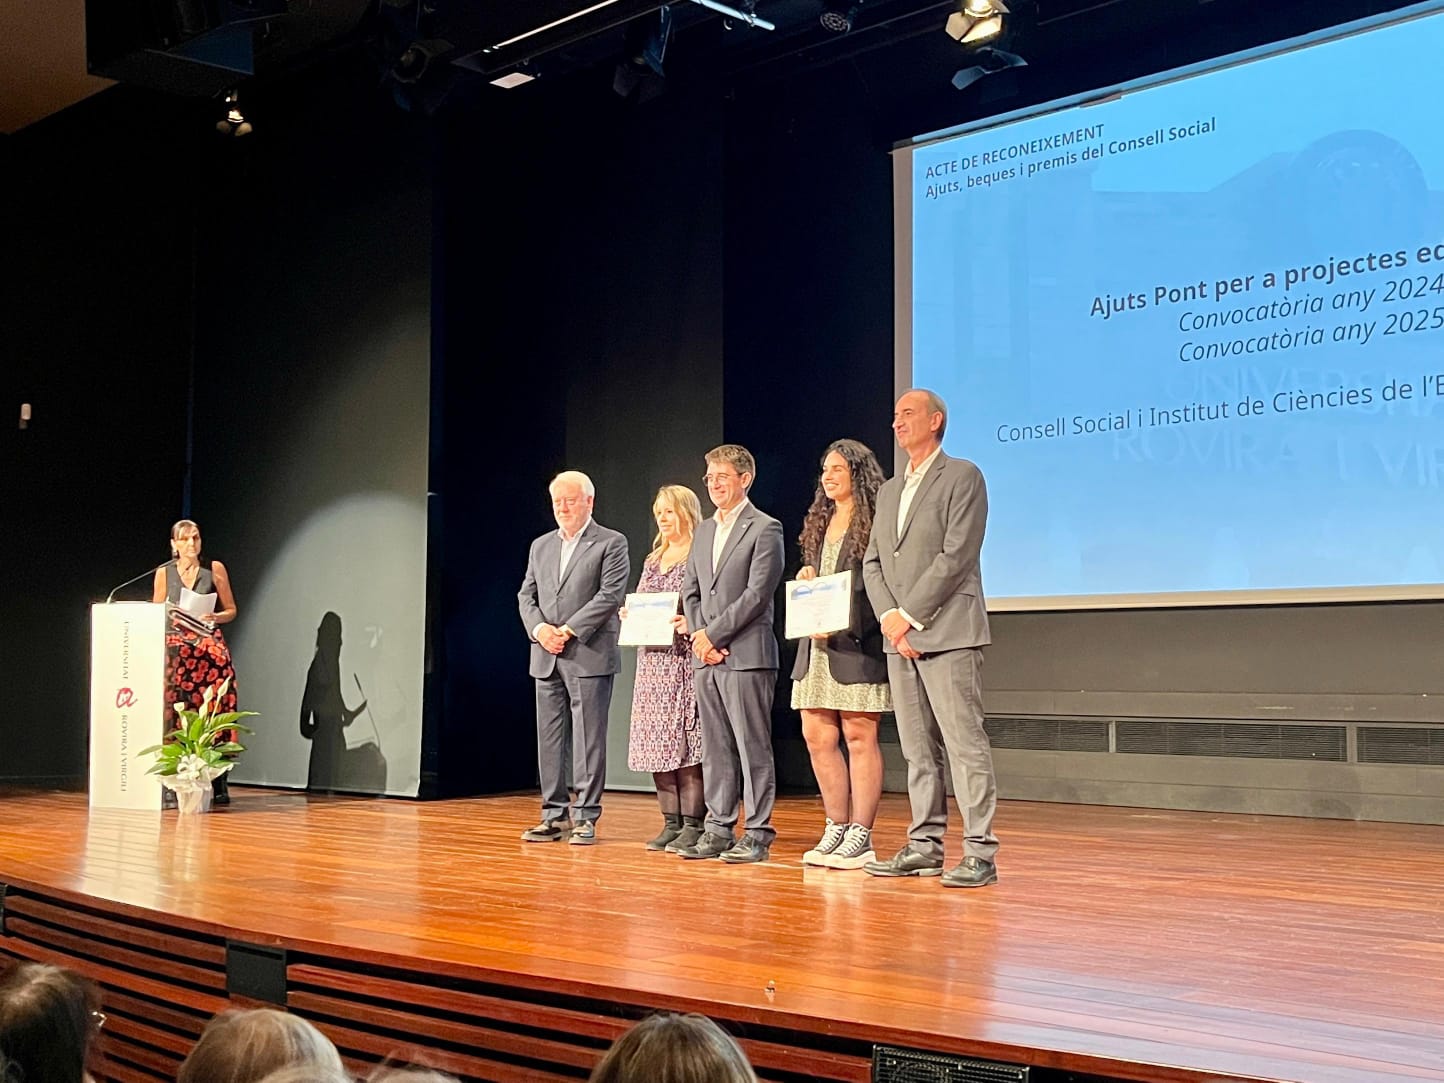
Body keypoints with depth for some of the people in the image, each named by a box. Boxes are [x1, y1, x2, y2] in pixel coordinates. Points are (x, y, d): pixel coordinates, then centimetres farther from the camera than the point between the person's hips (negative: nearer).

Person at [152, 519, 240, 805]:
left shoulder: (215, 569, 7)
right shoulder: (163, 573, 10)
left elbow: (231, 610, 11)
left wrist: (215, 617, -9)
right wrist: (171, 617, -6)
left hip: (210, 645, -1)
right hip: (175, 646, 1)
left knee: (214, 709, -13)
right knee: (177, 711, -10)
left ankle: (217, 784, -13)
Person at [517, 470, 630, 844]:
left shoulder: (611, 543, 0)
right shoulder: (541, 546, 17)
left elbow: (611, 594, -10)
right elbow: (526, 595, 14)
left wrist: (569, 630, -14)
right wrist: (539, 629, -6)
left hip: (589, 655, -6)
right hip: (546, 658, 6)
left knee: (589, 739, -3)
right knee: (549, 739, 7)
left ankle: (586, 817, 2)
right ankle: (554, 816, 13)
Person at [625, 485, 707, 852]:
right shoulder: (653, 560, 19)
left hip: (685, 656, -7)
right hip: (653, 659, 7)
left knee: (685, 739, -9)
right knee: (657, 740, 5)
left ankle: (692, 824, -4)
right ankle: (671, 822, 12)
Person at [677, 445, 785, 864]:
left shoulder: (765, 529, -5)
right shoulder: (704, 531, 18)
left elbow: (757, 594, -13)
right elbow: (690, 592, 17)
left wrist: (713, 635, -12)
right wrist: (698, 636, 1)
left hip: (746, 654, -7)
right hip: (706, 657, 7)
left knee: (753, 747, -3)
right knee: (715, 748, 10)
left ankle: (757, 834, 2)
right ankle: (719, 829, 16)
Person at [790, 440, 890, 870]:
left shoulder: (874, 520, -5)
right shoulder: (820, 522, 19)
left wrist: (843, 624, -16)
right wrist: (806, 578, 4)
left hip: (857, 645, -8)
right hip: (816, 645, 8)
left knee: (859, 736, -4)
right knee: (817, 736, 6)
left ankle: (861, 837, 1)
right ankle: (836, 827, 17)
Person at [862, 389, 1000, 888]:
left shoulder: (962, 476, -2)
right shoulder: (890, 490, 21)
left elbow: (956, 556, -12)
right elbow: (873, 562, 15)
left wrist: (910, 615, -13)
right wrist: (889, 618, -3)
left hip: (947, 632, -7)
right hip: (900, 637, 8)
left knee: (965, 743, -9)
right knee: (918, 749, 10)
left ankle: (979, 852, -7)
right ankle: (924, 846, 15)